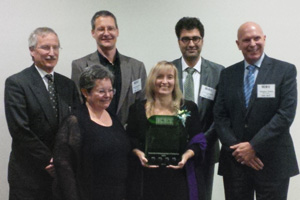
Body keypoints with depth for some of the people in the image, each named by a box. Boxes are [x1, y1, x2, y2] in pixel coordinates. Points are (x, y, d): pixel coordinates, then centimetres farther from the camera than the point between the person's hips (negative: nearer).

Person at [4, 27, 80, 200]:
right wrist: (49, 160, -13)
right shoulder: (16, 83, -7)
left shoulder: (68, 84, 9)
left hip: (62, 172, 4)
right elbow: (19, 130, -13)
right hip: (29, 175, -4)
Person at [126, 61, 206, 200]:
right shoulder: (137, 109, 6)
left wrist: (186, 155, -13)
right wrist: (139, 154, -12)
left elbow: (198, 142, 6)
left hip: (178, 177, 0)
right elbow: (131, 141, 8)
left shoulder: (188, 108, 6)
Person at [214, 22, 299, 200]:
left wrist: (254, 146, -14)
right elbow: (220, 115, 5)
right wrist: (236, 148, -9)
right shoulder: (228, 74, 9)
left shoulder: (286, 71, -2)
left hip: (273, 162, -3)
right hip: (235, 160, 3)